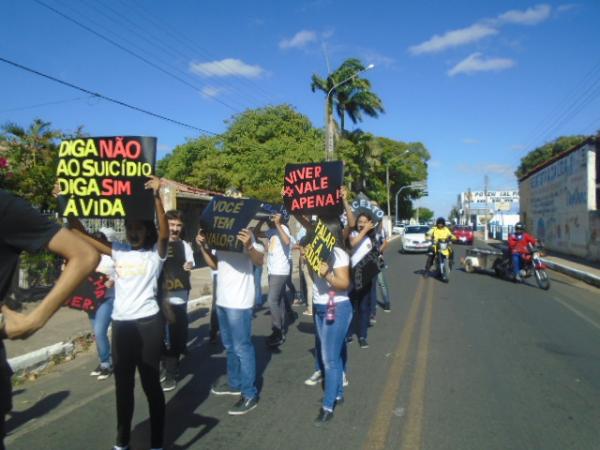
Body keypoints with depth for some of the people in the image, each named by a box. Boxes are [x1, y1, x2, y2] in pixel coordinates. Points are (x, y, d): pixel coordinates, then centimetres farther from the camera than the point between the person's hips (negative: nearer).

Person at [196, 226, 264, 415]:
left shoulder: (244, 233, -14)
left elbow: (260, 261, -25)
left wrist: (249, 246, -45)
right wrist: (203, 247, 2)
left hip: (239, 301, -9)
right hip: (222, 299, 9)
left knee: (242, 347, -1)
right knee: (229, 345, 20)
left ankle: (250, 394, 10)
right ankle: (234, 383, 36)